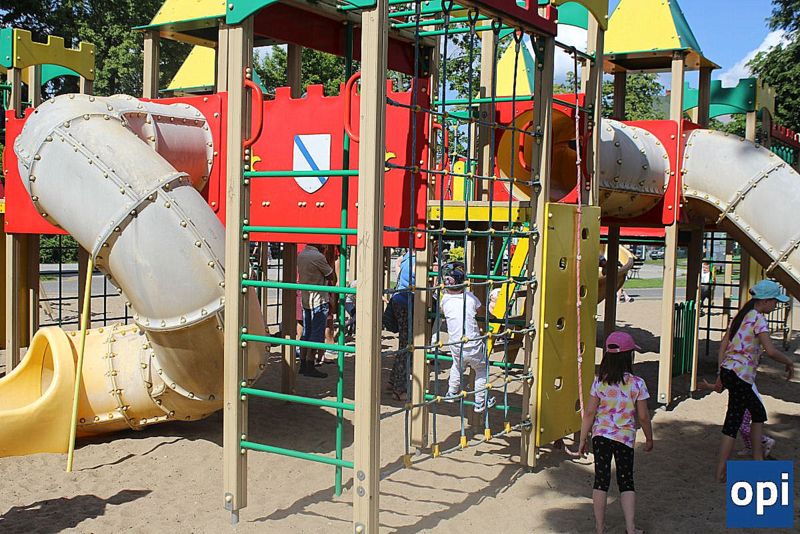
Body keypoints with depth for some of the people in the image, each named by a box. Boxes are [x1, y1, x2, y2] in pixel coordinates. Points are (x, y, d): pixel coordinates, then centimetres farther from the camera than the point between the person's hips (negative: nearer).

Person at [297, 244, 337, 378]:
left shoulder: (300, 255, 9)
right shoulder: (318, 257, -17)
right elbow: (332, 277, -11)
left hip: (305, 299, 9)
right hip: (319, 301, -8)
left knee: (306, 333, 13)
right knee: (317, 334, -3)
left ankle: (303, 365, 17)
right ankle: (310, 367, -2)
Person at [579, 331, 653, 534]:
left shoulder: (599, 382, -5)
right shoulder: (637, 384, -9)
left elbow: (589, 413, -4)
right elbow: (643, 416, -4)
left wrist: (583, 439, 5)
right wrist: (649, 438, 12)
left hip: (601, 435, 1)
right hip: (625, 437, -1)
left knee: (601, 480, 9)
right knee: (626, 482, 11)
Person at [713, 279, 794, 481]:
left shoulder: (741, 316, 14)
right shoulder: (759, 319, -12)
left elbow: (723, 344, 13)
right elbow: (771, 351, -23)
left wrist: (721, 374, 15)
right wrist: (789, 362, -5)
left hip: (728, 371, 9)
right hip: (741, 375, -9)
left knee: (759, 413, 19)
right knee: (733, 421, 1)